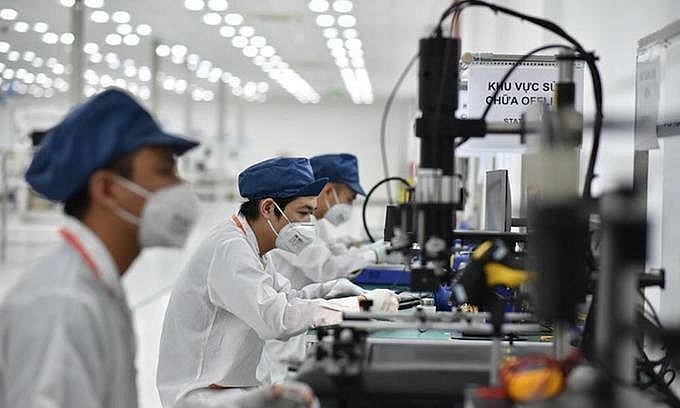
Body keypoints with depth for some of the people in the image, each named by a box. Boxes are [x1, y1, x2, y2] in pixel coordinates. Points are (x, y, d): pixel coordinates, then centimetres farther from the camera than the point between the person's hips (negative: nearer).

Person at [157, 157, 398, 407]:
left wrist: (330, 290, -2)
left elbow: (286, 299, 17)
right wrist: (361, 304, -27)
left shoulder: (248, 245, 11)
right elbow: (277, 319, -30)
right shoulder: (229, 250, -21)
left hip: (233, 385, 10)